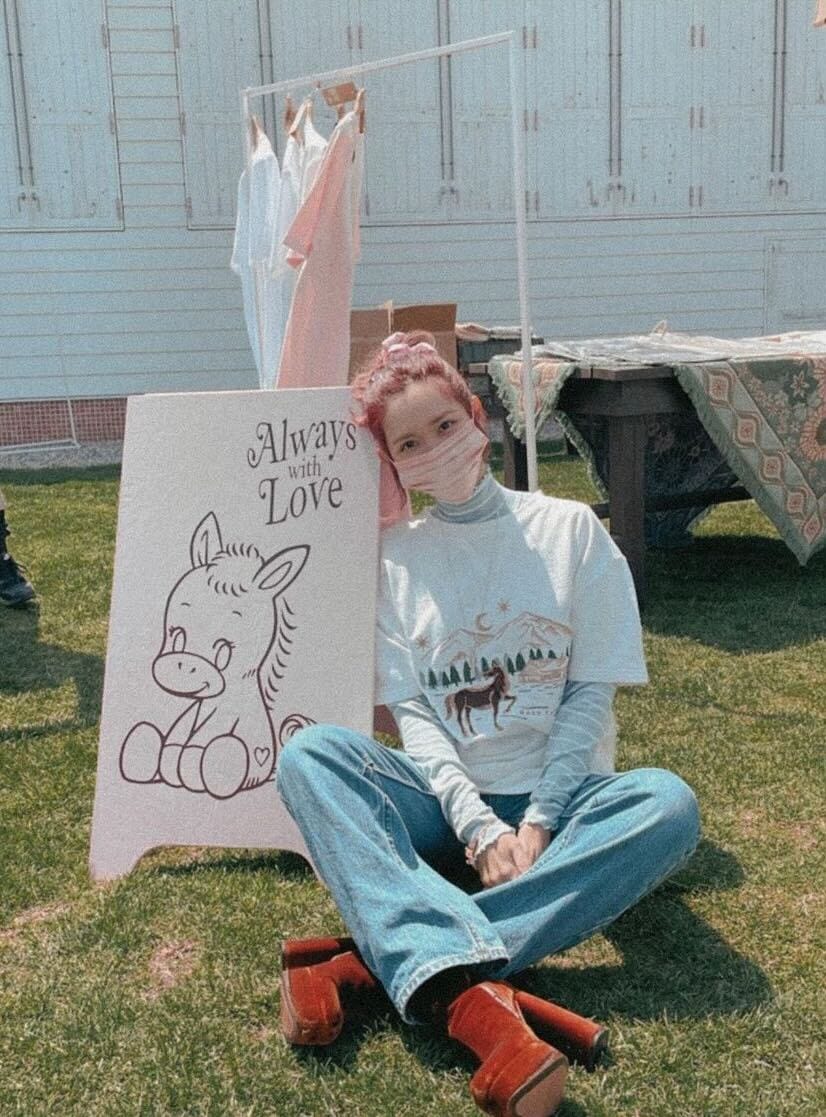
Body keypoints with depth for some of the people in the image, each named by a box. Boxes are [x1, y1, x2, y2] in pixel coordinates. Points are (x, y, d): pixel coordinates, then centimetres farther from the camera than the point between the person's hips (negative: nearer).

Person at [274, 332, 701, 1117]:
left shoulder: (570, 530, 1)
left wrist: (538, 822, -13)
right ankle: (465, 994, -47)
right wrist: (478, 825, -17)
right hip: (447, 801, 1)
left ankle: (376, 958, -37)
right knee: (309, 752, -26)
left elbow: (591, 692, -3)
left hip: (556, 795, 0)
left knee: (669, 804, -32)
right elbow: (411, 712, -2)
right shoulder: (396, 556, 4)